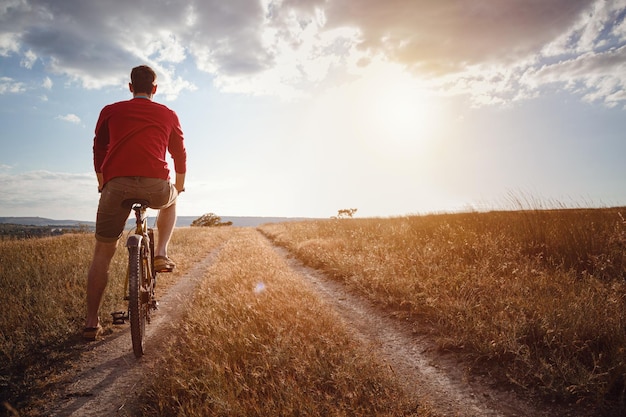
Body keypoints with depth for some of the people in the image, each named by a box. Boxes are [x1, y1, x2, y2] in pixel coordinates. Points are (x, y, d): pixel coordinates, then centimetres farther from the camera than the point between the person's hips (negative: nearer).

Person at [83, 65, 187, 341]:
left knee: (103, 252, 13)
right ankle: (161, 254, 18)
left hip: (117, 184, 1)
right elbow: (179, 154, 27)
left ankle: (91, 322, 13)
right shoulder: (168, 115, 20)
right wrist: (180, 185, 42)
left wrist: (102, 184, 42)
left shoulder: (110, 111, 21)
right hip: (156, 186, 0)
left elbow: (98, 152, 27)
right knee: (170, 202, 36)